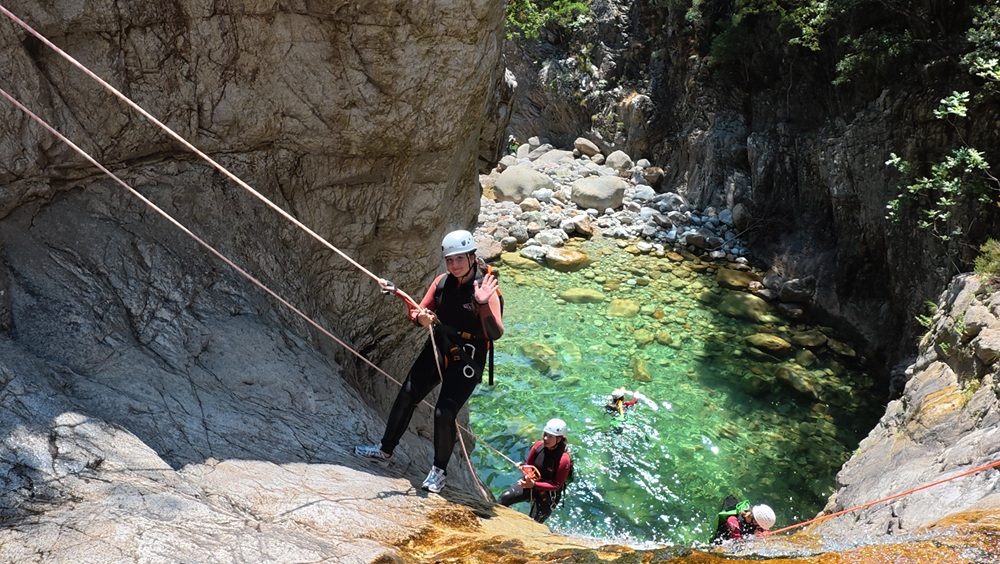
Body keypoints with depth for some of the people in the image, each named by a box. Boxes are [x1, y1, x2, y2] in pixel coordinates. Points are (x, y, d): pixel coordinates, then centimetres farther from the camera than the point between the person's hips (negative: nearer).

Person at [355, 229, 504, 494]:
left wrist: (484, 305, -42)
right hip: (437, 351, 6)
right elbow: (421, 312, 3)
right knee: (406, 397, 8)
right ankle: (385, 450, 28)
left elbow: (495, 334, -26)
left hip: (466, 363, -6)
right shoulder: (442, 282, -3)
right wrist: (421, 318, -22)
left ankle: (439, 471, 13)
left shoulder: (485, 289, -18)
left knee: (445, 412, -10)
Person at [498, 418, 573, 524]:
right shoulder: (539, 445, -14)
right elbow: (527, 465, 2)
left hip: (548, 494, -5)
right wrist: (528, 475, -22)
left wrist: (534, 485, -33)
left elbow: (557, 485, -23)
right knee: (504, 498, -3)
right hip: (531, 483, 5)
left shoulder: (564, 459, -29)